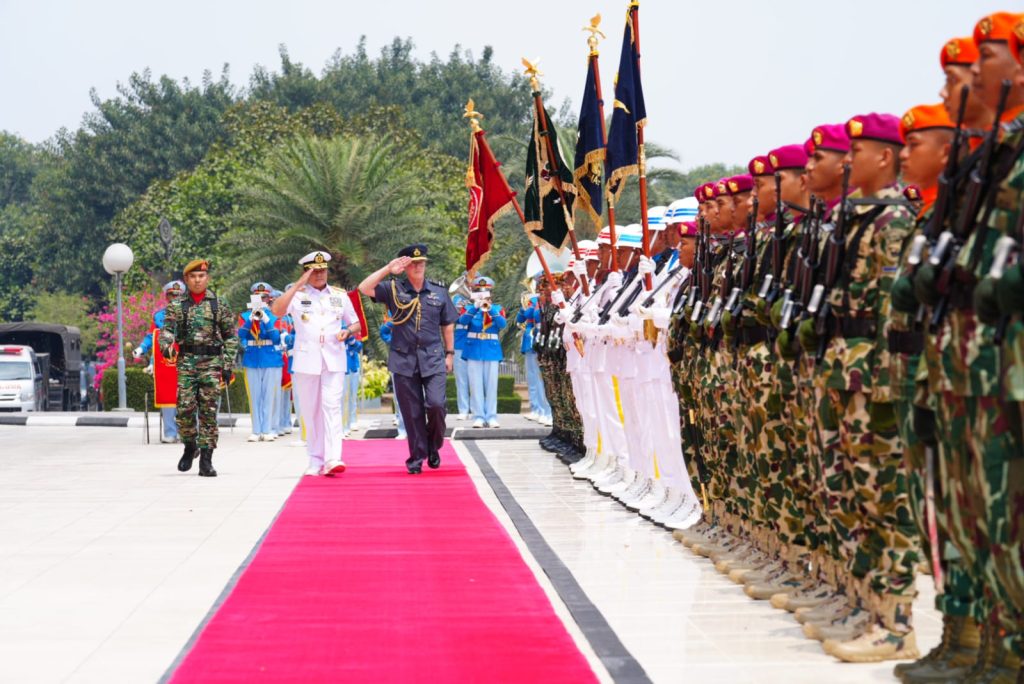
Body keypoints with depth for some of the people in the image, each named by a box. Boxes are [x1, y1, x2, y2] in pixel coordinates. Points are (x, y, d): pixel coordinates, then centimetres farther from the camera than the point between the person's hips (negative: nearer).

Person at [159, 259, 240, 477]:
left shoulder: (219, 304, 7)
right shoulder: (177, 306, 8)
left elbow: (231, 337, 8)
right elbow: (167, 329, -1)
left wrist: (228, 366, 1)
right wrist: (166, 345, -24)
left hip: (211, 362, 0)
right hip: (186, 361, 0)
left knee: (209, 410, -3)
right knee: (185, 408, -7)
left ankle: (206, 459, 0)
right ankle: (190, 446, 19)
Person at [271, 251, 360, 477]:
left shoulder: (340, 296, 13)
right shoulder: (297, 295, 4)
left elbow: (356, 324, 19)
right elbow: (276, 310, -16)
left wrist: (348, 331, -4)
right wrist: (298, 285, -17)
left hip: (334, 361, 1)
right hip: (306, 361, 0)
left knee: (332, 406, -12)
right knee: (310, 411, 4)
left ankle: (332, 459, -20)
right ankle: (315, 460, 12)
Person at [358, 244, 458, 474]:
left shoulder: (439, 293, 8)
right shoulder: (394, 290, 3)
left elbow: (447, 325, 15)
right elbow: (364, 288, -10)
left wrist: (450, 353, 12)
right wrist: (388, 269, -11)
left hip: (433, 359, 0)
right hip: (404, 360, 0)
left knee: (436, 404, -13)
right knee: (412, 412, 2)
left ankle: (433, 446, 13)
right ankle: (417, 457, 13)